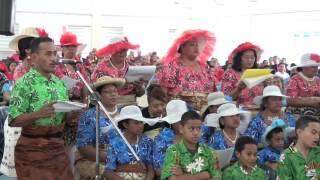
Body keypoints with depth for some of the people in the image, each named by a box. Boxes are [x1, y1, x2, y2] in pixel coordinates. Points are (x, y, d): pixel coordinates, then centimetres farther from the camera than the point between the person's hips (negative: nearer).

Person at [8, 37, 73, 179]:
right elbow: (14, 120, -15)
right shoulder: (24, 84, -12)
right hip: (32, 149, -6)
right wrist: (38, 114, -29)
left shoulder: (60, 83, 8)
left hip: (57, 146, 6)